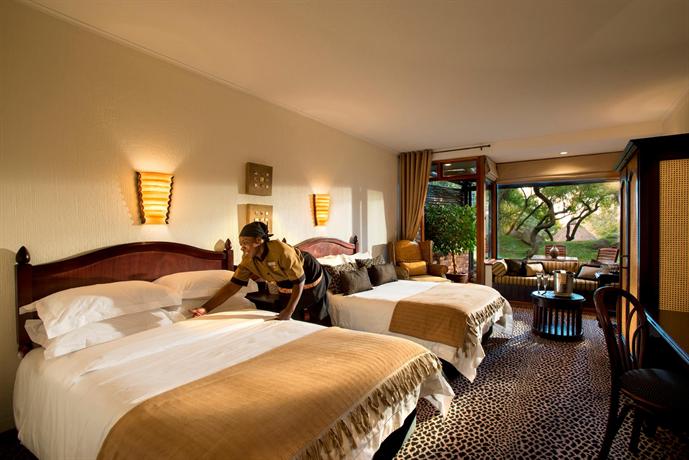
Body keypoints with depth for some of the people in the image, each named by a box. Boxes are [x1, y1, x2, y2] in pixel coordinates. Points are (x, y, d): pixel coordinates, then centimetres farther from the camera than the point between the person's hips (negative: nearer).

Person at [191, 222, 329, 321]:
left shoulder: (282, 251, -36)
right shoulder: (248, 261, -17)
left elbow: (299, 282, -29)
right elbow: (232, 286, -15)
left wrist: (289, 310, -27)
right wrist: (206, 308, -21)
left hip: (310, 279, -5)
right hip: (286, 287, 5)